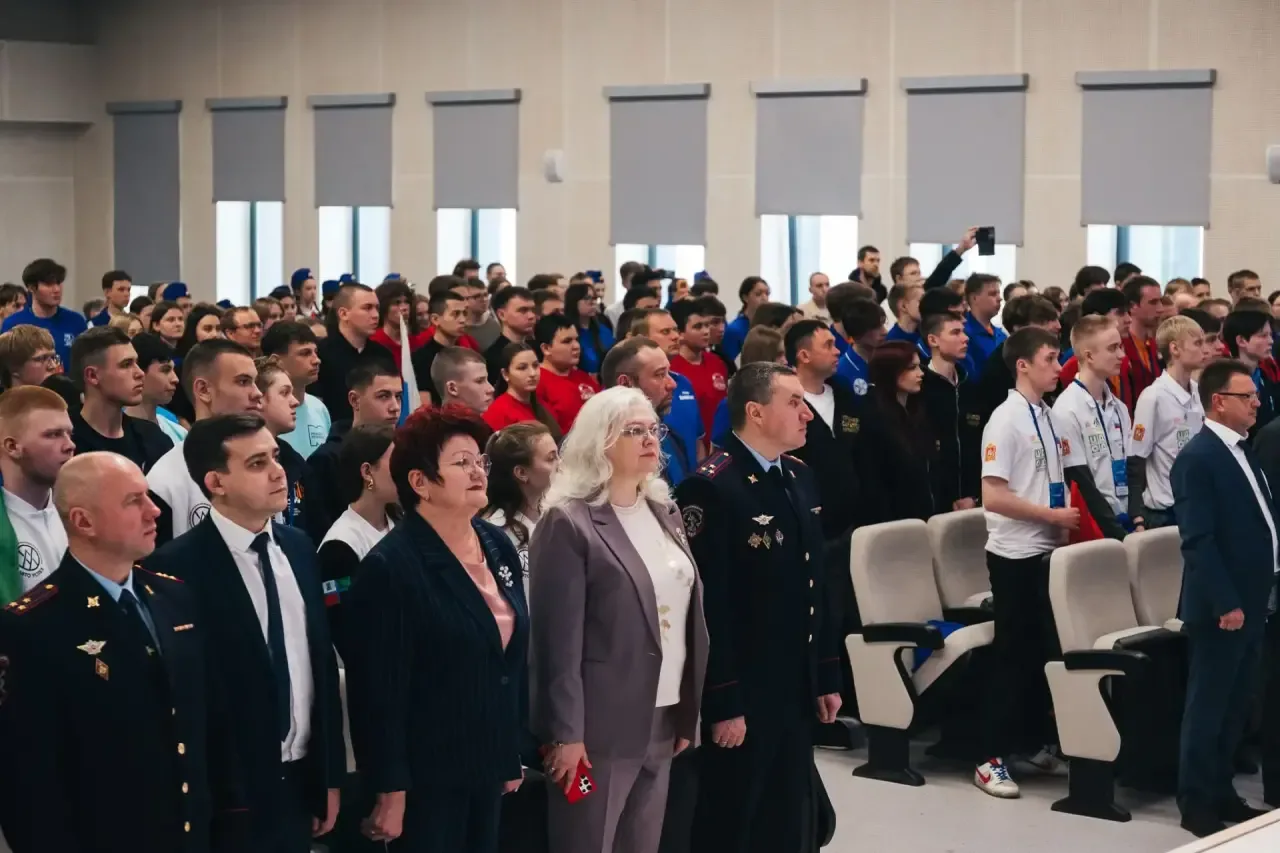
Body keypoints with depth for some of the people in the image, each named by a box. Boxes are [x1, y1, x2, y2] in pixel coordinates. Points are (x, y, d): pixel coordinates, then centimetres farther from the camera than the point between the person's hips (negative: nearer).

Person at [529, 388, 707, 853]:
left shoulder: (664, 511, 13)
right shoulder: (568, 524, -11)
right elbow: (558, 639, -14)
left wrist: (687, 714, 13)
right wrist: (564, 733, -18)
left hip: (662, 722, 7)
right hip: (599, 727, -7)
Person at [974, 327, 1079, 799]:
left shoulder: (1047, 415, 9)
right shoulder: (1006, 419, -15)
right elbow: (993, 496, -20)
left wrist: (1068, 517, 4)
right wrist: (1052, 515, -18)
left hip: (1047, 550, 7)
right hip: (1015, 553, -7)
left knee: (1045, 649, 13)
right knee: (1013, 654, -3)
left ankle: (1038, 743, 25)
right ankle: (993, 759, 2)